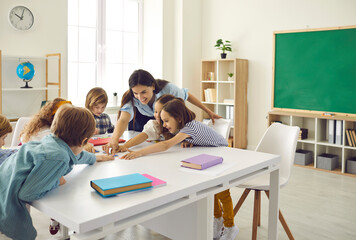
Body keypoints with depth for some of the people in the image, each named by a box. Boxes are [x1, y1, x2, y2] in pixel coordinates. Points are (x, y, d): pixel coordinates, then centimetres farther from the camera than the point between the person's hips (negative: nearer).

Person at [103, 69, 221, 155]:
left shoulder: (167, 88, -39)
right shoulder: (131, 99, -40)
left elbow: (187, 96, -20)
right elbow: (123, 119, -57)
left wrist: (208, 111, -11)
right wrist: (115, 139, -77)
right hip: (142, 116, 0)